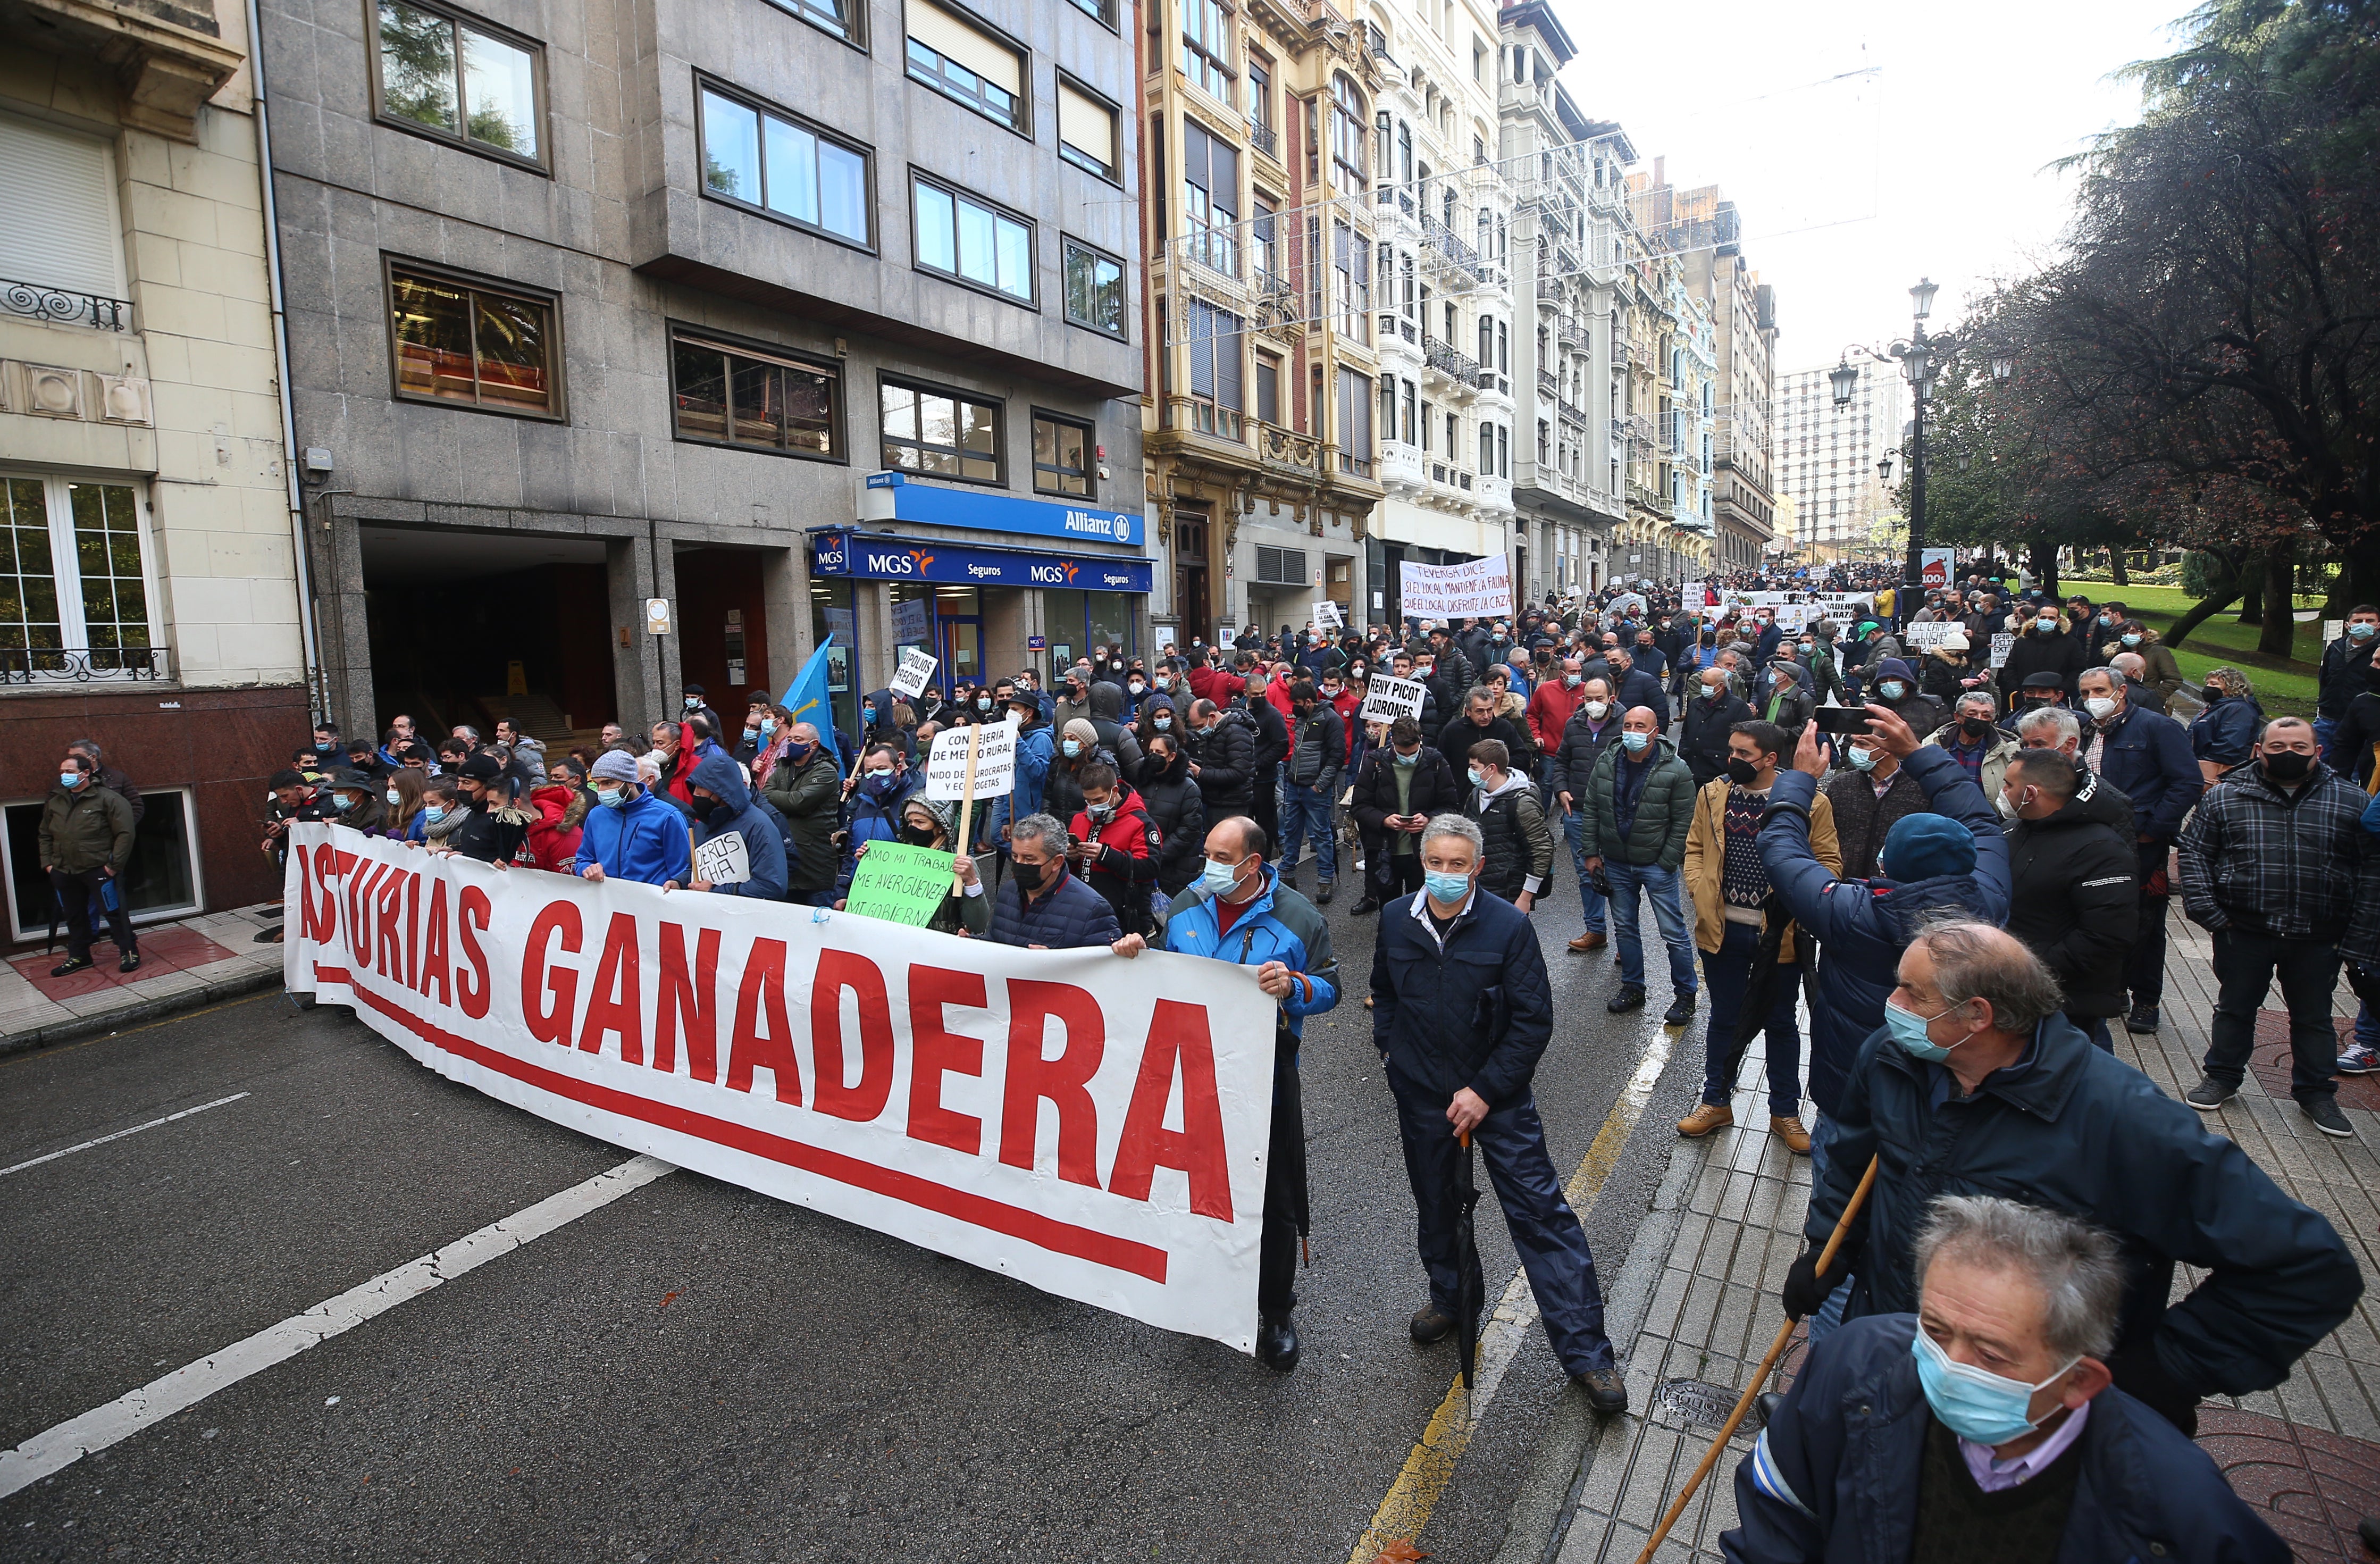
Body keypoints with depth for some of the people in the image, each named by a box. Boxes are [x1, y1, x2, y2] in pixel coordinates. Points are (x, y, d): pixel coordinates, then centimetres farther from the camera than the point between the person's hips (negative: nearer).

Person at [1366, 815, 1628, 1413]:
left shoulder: (1508, 925, -16)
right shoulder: (1395, 921, -5)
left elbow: (1534, 1020, -14)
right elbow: (1384, 993, 14)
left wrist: (1486, 1090, -16)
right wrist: (1389, 1049, 3)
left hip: (1498, 1094, -3)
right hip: (1421, 1095, 3)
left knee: (1541, 1213, -1)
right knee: (1436, 1205, 20)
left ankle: (1587, 1351, 10)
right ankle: (1449, 1298, 45)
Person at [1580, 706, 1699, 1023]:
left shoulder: (1676, 771, -13)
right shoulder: (1606, 762, -1)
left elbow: (1682, 822, -10)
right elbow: (1592, 809, 6)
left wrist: (1666, 864, -12)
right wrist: (1592, 852, 4)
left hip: (1657, 865, -4)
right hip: (1615, 863, 4)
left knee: (1674, 933, 1)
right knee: (1624, 928, 15)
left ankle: (1685, 996, 17)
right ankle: (1632, 988, 29)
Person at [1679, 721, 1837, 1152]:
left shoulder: (1809, 802, -11)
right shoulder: (1712, 795, 0)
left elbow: (1829, 861, -6)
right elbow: (1695, 846, 8)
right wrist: (1697, 890, -7)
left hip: (1780, 931, -2)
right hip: (1723, 927, 2)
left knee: (1780, 1023, 15)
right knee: (1723, 1019, 16)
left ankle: (1785, 1113, 32)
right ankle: (1716, 1103, 33)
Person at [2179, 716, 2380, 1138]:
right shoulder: (2225, 796, -2)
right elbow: (2195, 852, 1)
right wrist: (2206, 910, -9)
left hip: (2317, 939, 1)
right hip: (2243, 932, -1)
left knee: (2314, 1018, 14)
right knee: (2234, 1008, 13)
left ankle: (2316, 1092, 29)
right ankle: (2222, 1077, 27)